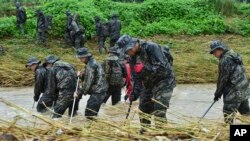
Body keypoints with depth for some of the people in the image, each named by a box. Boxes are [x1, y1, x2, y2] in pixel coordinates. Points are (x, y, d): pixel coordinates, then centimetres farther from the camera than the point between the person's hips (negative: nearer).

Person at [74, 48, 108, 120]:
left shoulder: (90, 65, -16)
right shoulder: (92, 62, 16)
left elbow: (88, 83, -17)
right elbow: (87, 78, 21)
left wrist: (79, 93, -10)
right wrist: (81, 75, 1)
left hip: (98, 91, -11)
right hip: (98, 90, 11)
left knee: (89, 114, -13)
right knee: (90, 114, 18)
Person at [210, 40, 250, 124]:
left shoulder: (225, 60, -17)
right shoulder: (233, 55, 11)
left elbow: (223, 78, -14)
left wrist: (218, 93, -3)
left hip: (235, 91, -10)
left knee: (228, 112, -2)